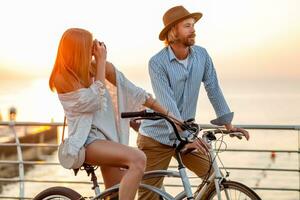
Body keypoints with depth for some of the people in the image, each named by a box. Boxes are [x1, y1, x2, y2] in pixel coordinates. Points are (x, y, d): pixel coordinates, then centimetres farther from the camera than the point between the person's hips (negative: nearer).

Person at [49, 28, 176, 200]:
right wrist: (101, 62, -13)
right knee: (138, 158, -29)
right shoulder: (62, 78, -8)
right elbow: (96, 100, -17)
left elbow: (132, 91, 7)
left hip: (108, 137, 6)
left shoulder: (99, 67, 6)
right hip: (85, 142, -6)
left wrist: (168, 114, 5)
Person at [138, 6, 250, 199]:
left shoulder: (202, 55, -3)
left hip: (186, 135, 4)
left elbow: (213, 89, 4)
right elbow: (167, 104, -24)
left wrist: (228, 123, 3)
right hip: (157, 138, -4)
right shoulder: (157, 62, -17)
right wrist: (186, 137, -31)